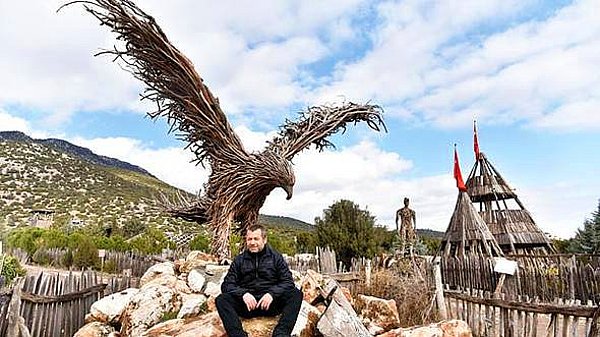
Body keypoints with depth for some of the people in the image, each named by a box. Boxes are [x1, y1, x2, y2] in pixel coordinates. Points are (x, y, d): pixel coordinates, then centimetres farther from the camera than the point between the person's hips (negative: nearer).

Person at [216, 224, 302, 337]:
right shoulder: (239, 260, 12)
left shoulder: (276, 257, 9)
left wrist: (272, 293, -17)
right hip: (247, 305, 1)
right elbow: (227, 284, 5)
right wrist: (243, 293, -15)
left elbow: (288, 281, 1)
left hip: (271, 303, -1)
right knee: (221, 300, -24)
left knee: (296, 294, -26)